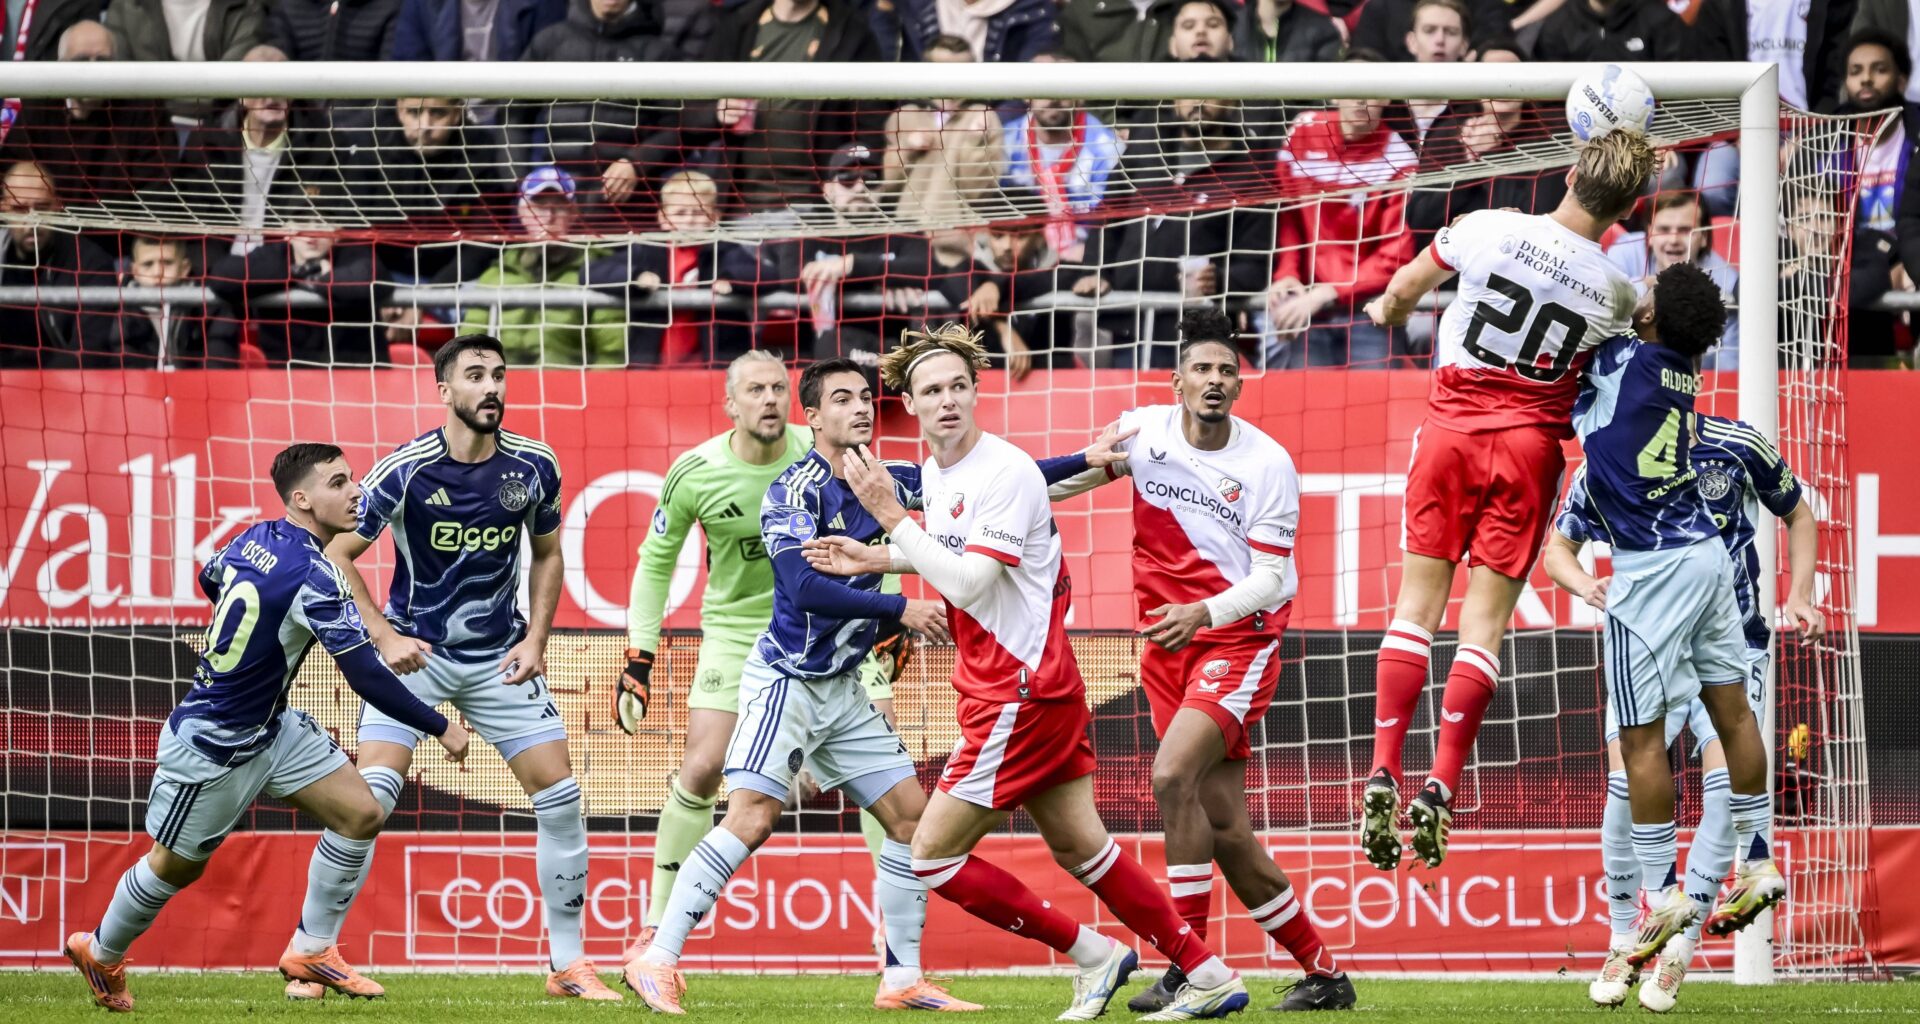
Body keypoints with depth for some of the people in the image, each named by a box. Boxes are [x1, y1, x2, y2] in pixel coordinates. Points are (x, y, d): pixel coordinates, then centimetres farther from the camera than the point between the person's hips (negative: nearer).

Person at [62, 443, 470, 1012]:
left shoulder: (258, 538, -4)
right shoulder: (313, 575, -30)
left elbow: (210, 579, 18)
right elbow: (366, 676, -30)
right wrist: (440, 728, -22)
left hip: (273, 726, 9)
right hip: (211, 746, -9)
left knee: (361, 815, 1)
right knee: (178, 865, 12)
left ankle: (311, 951, 12)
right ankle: (101, 954, 37)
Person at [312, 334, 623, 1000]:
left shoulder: (533, 467, -5)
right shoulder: (406, 470, -16)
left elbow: (547, 554, 12)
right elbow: (337, 554, -9)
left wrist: (535, 639, 0)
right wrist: (383, 637, -18)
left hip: (500, 658, 4)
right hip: (415, 651, -3)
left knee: (559, 795, -3)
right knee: (371, 793, -18)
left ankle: (568, 964, 9)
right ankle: (312, 953, -6)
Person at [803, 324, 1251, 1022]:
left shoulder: (1006, 472, -19)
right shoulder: (934, 472, 9)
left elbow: (968, 583, -26)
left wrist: (890, 516, -24)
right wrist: (873, 560, 15)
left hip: (1021, 691, -9)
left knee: (932, 854, -6)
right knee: (1078, 846, 12)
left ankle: (1091, 954, 3)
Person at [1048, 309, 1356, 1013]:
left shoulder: (1267, 464, -11)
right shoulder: (1144, 431, 0)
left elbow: (1272, 580, -13)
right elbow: (1080, 474, 19)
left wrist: (1203, 612, -28)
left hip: (1240, 637, -5)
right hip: (1169, 647, 5)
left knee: (1172, 774, -25)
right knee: (1226, 832, 2)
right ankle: (1323, 973, 14)